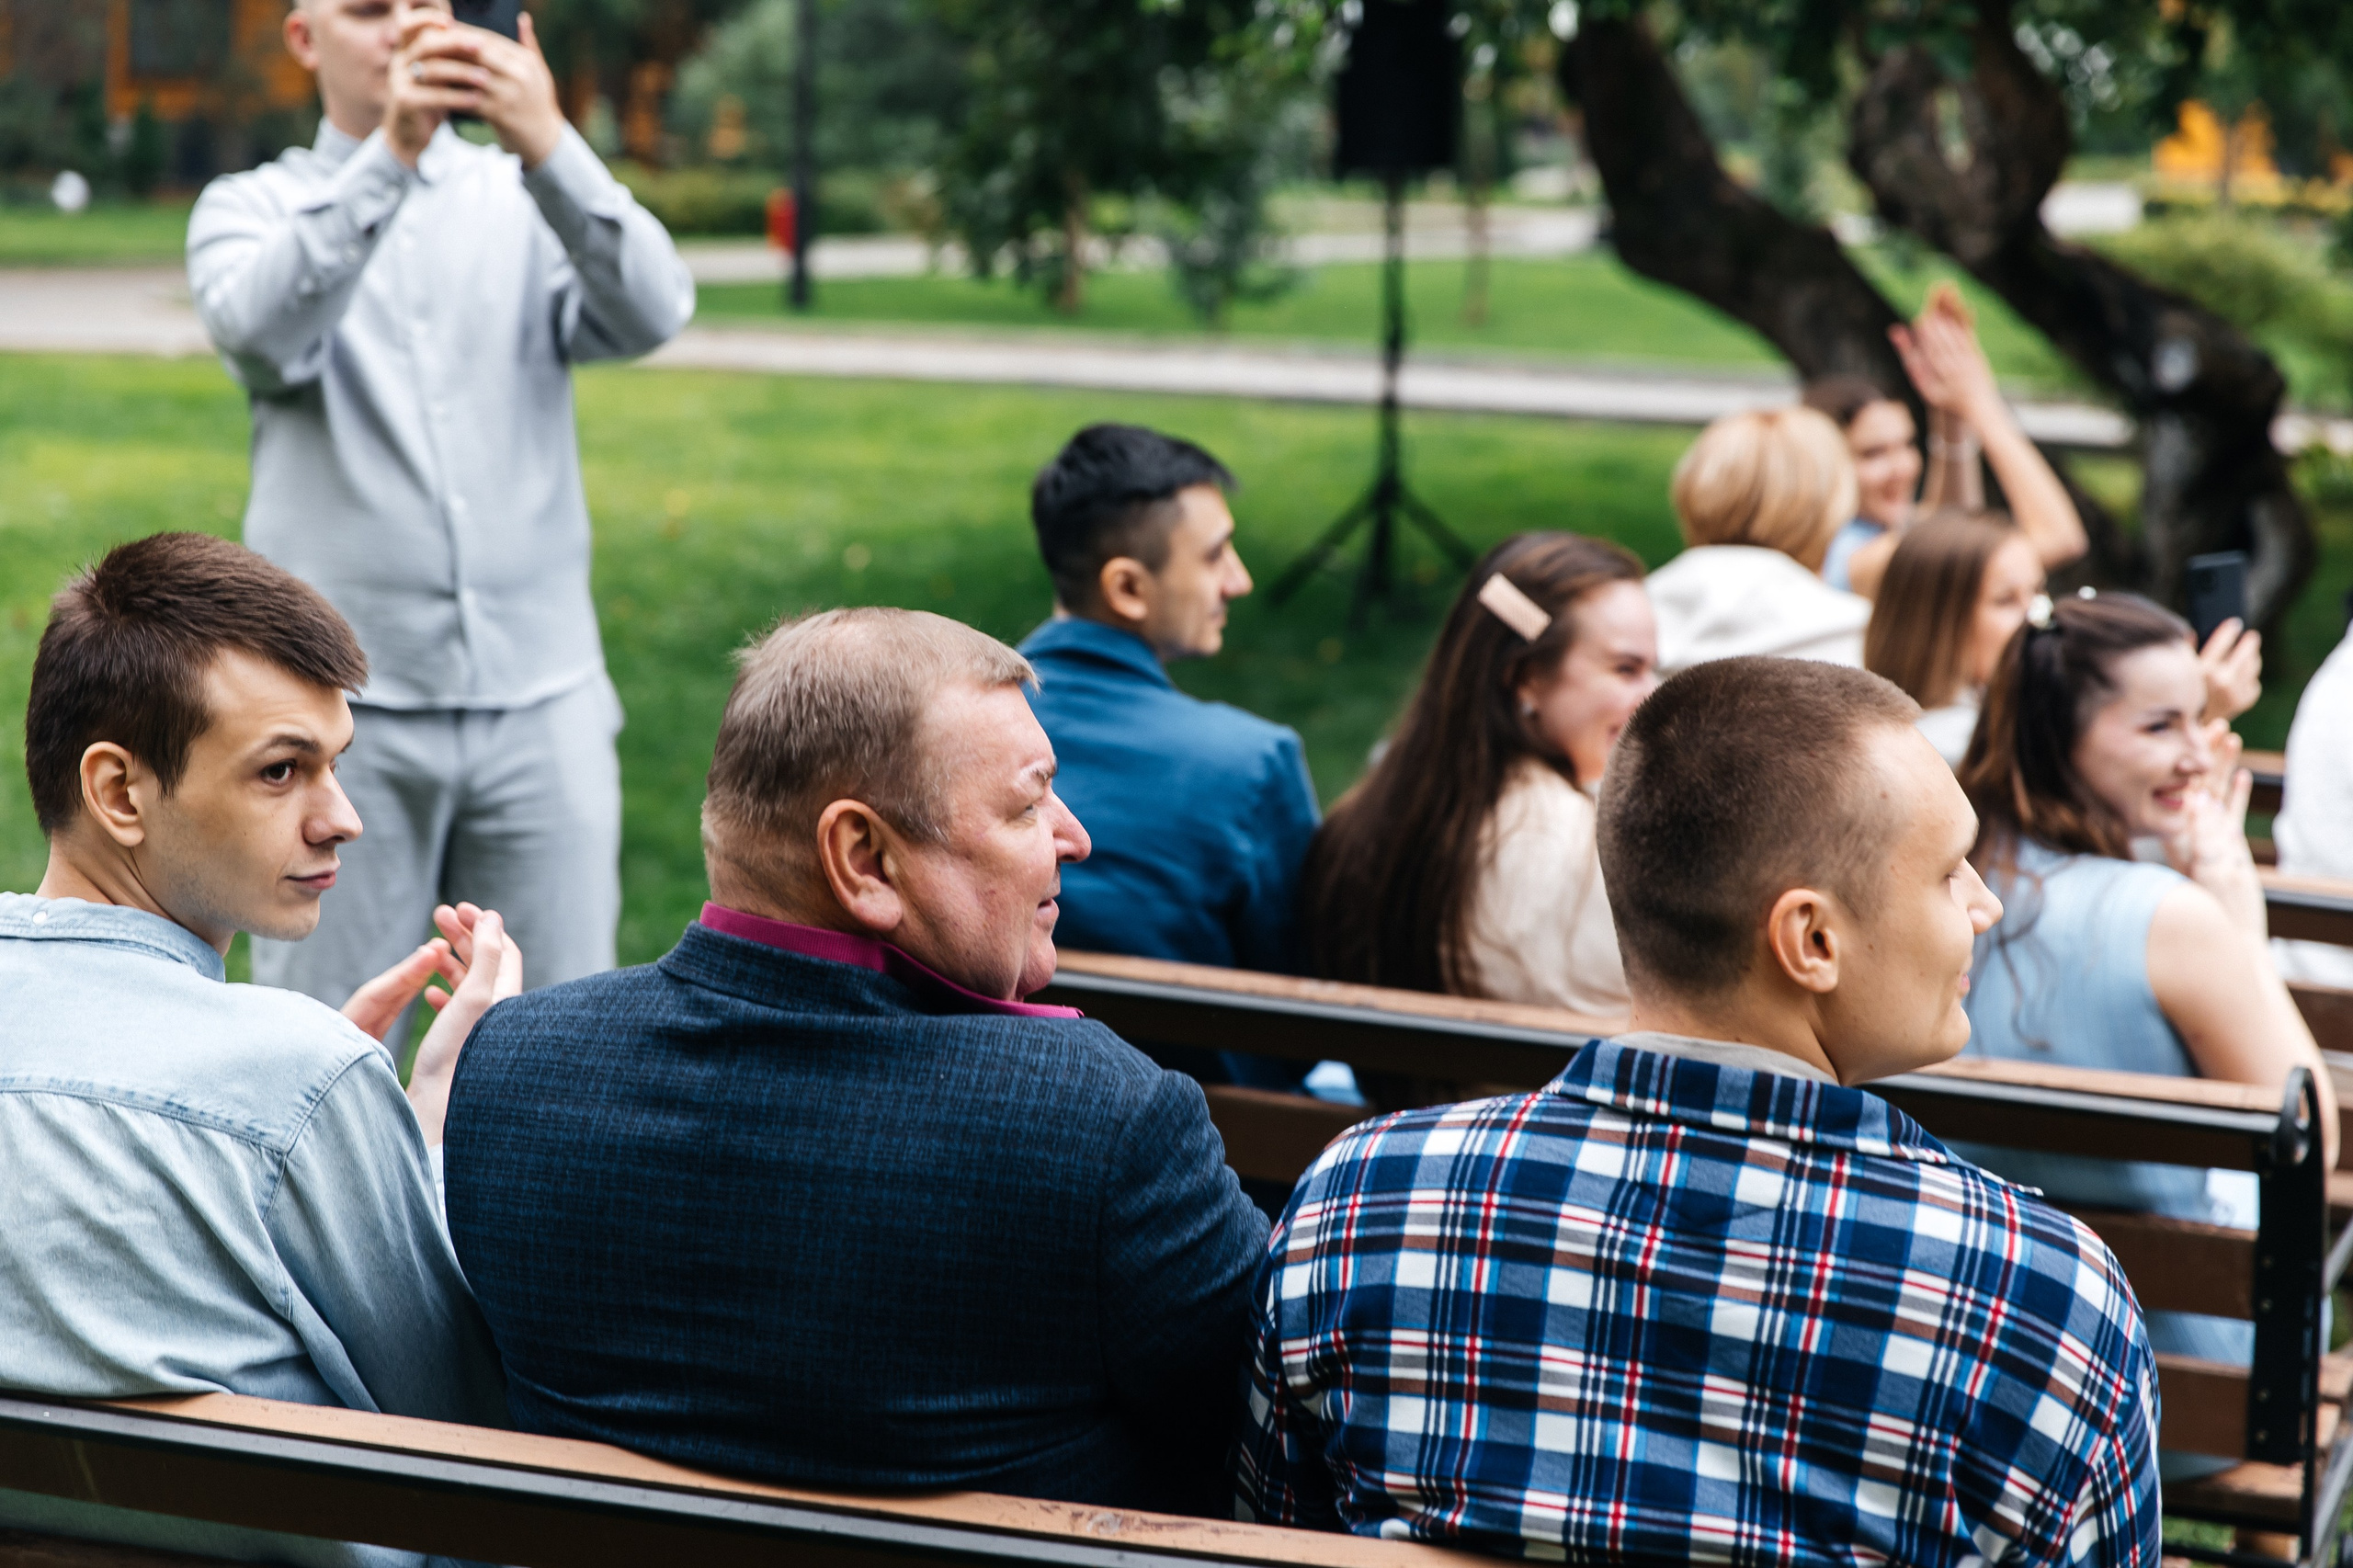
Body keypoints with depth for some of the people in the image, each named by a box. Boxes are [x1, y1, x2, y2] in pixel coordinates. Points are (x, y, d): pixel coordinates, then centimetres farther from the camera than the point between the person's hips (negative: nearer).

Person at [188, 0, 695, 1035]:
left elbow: (650, 313, -10)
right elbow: (262, 331, -16)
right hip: (345, 703, -1)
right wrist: (389, 154, -28)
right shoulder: (250, 210, 8)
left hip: (542, 691, 1)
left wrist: (549, 145, -26)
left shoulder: (527, 201, 11)